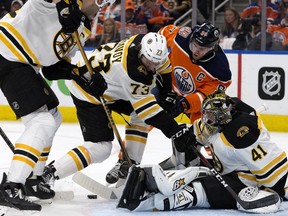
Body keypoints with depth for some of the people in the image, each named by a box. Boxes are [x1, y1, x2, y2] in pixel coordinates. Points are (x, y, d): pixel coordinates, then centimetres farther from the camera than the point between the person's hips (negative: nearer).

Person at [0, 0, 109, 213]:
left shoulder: (80, 29, 17)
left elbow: (57, 64, 19)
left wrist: (89, 77, 5)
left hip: (24, 65, 11)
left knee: (53, 117, 20)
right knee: (43, 122, -16)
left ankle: (30, 180, 28)